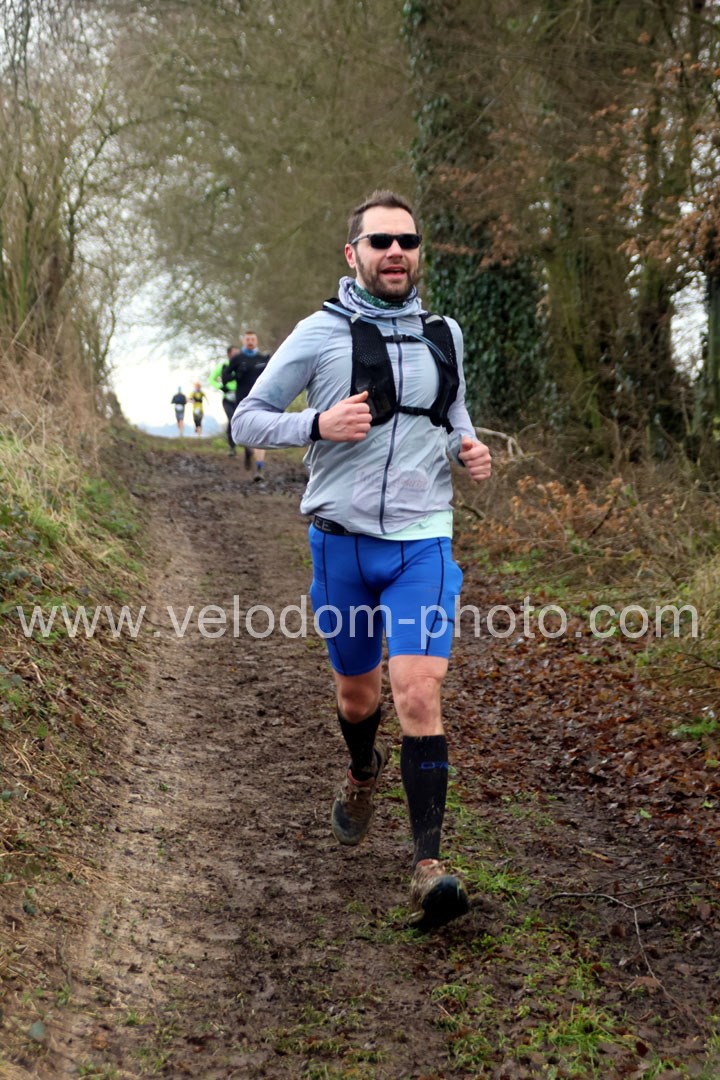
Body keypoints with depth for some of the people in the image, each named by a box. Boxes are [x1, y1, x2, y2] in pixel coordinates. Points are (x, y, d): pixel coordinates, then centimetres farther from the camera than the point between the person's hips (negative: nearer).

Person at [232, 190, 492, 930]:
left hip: (423, 542, 1)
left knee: (418, 693, -14)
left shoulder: (444, 335, 9)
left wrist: (469, 449, 3)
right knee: (356, 689, 16)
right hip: (342, 540, 0)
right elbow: (246, 420, -1)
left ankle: (428, 868, -14)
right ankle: (362, 773, 51)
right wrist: (319, 424, -19)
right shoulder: (320, 334, -3)